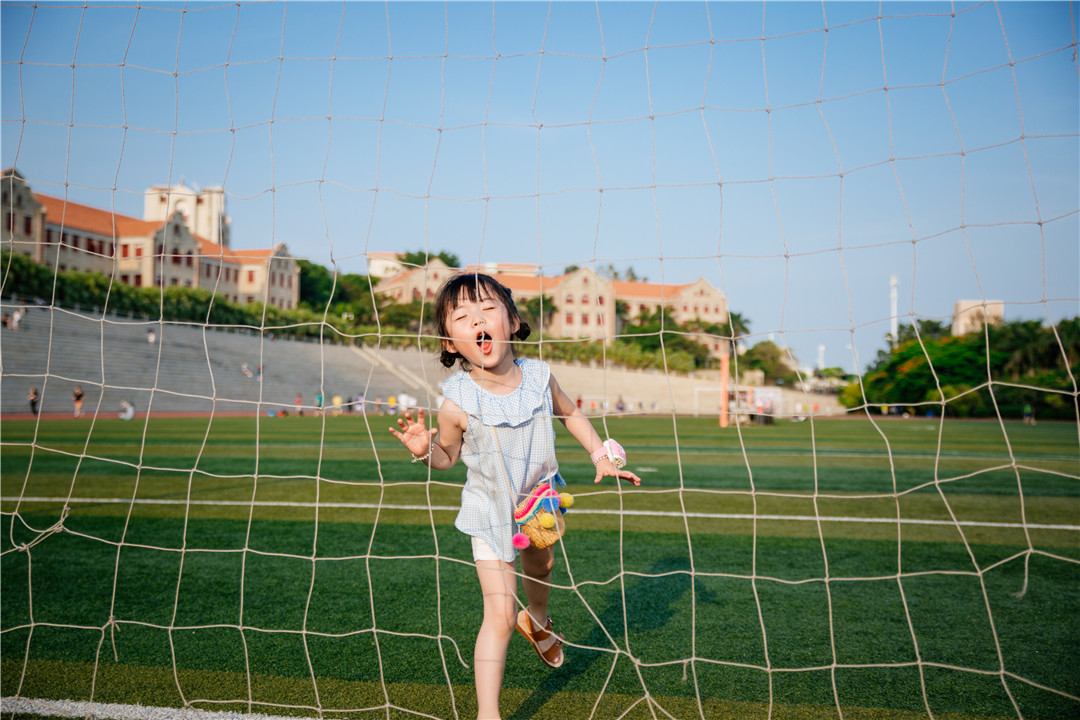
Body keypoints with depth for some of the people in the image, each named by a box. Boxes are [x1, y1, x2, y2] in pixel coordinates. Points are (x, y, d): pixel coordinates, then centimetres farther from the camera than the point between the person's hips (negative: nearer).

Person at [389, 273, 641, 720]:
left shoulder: (538, 378, -19)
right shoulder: (457, 403, -28)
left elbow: (570, 413, 3)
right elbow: (448, 457, -10)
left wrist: (601, 456, 1)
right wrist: (424, 450, -30)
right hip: (490, 513, -4)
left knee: (541, 567, 33)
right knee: (500, 615, -12)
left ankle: (537, 620, 67)